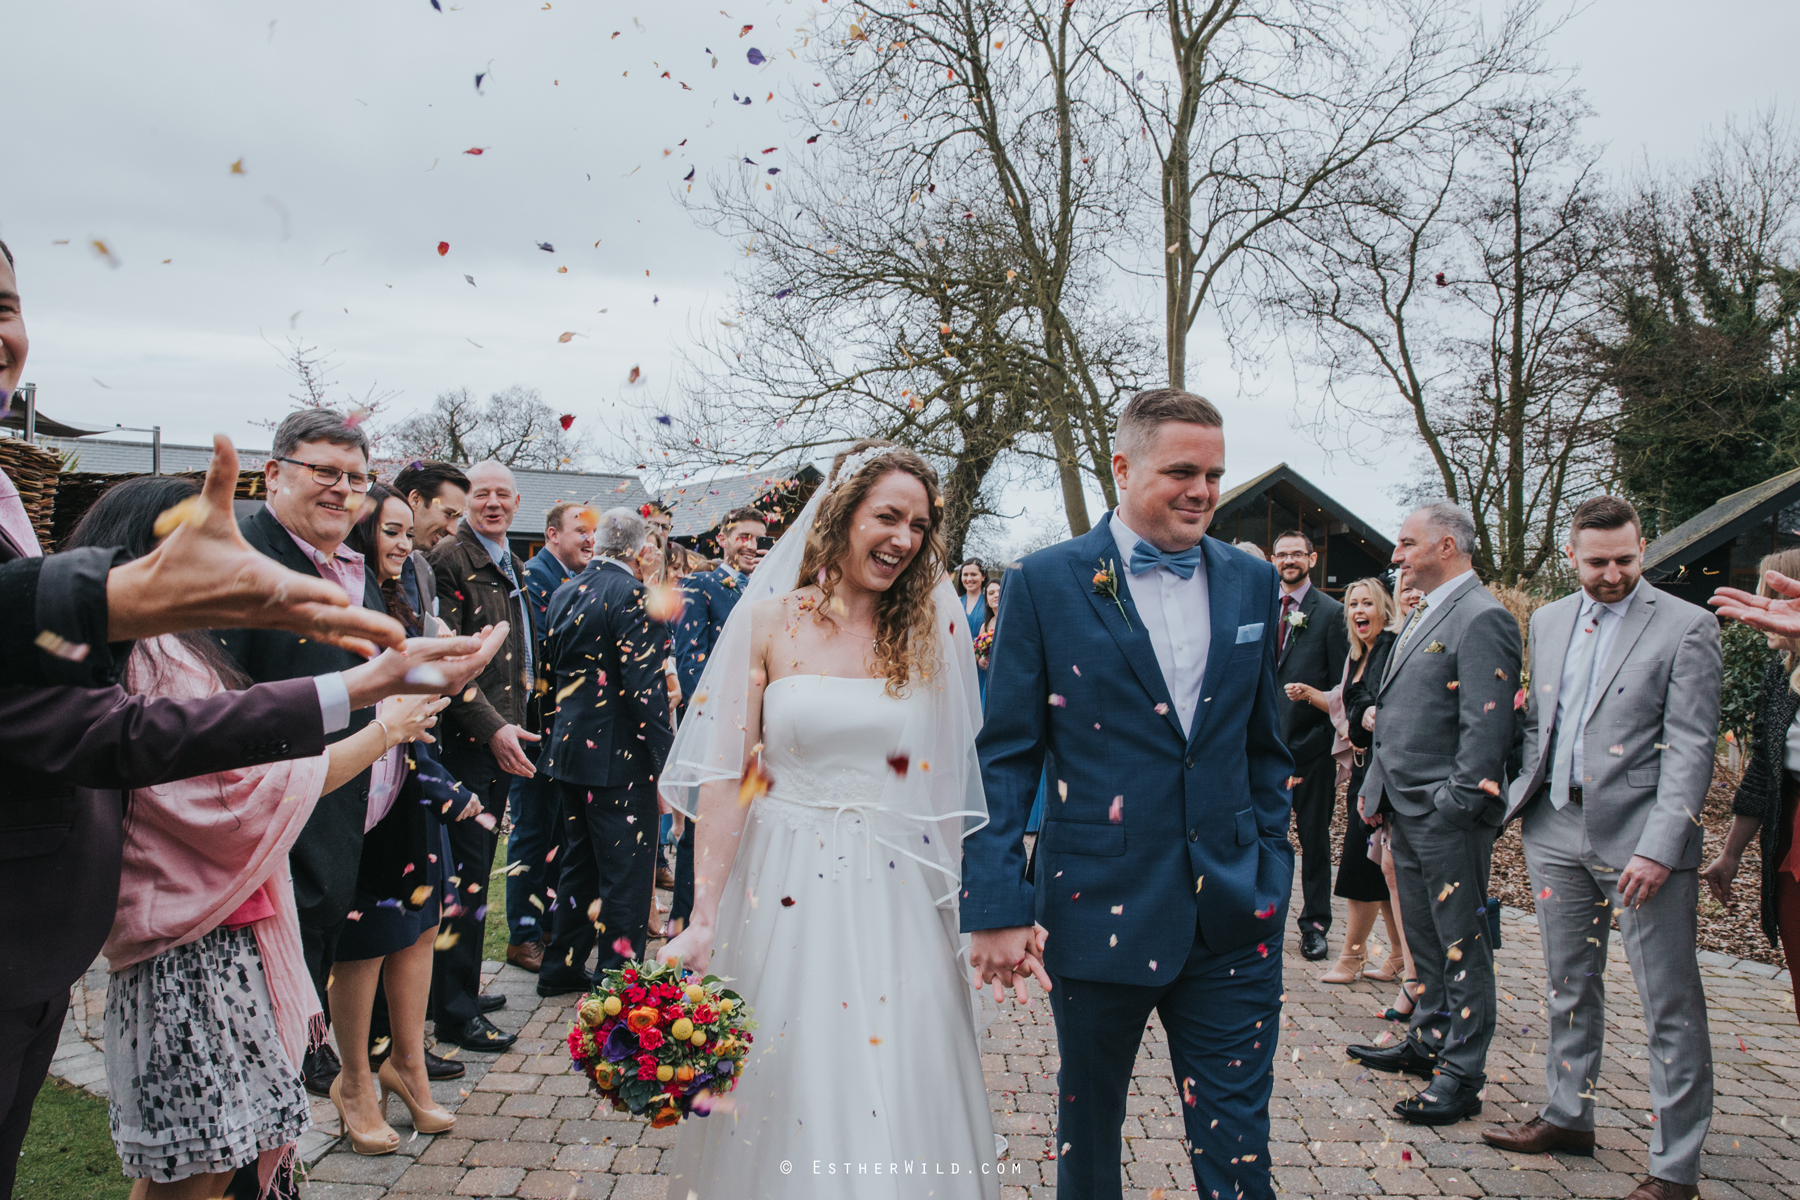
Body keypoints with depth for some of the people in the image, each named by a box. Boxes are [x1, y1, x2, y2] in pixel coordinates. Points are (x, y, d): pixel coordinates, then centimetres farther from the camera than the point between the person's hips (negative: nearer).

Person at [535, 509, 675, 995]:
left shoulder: (564, 593, 9)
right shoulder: (633, 595, -17)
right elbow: (644, 686, -21)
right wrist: (666, 762, -17)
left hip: (568, 749, 9)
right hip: (618, 756, -8)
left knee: (580, 862, 21)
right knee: (626, 873, 2)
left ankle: (563, 965, 32)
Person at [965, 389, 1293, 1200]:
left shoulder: (1252, 582, 6)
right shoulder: (1045, 584, -6)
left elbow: (1264, 746, 13)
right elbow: (1004, 757, -6)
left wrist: (1271, 872, 10)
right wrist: (996, 903, -11)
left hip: (1232, 915, 3)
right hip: (1101, 909, -2)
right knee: (1088, 1121, 18)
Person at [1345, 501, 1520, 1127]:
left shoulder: (1482, 618, -14)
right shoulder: (1425, 615, 16)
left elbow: (1488, 724, -19)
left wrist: (1456, 805, -20)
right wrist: (1377, 789, 16)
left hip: (1448, 815, -9)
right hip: (1408, 810, 9)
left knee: (1461, 944, 2)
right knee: (1424, 937, 19)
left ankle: (1461, 1076, 11)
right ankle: (1427, 1042, 33)